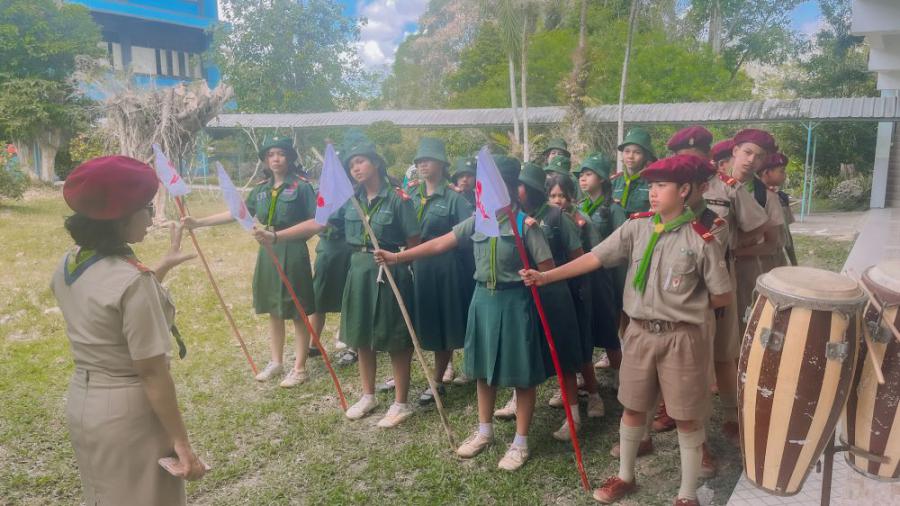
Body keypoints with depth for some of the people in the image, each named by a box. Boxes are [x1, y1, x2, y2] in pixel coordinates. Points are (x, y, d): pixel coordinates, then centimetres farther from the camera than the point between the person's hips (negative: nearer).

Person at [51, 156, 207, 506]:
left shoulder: (68, 265, -1)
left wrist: (164, 267, 19)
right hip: (127, 413, -8)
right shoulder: (132, 279, -26)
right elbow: (152, 373, -24)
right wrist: (181, 441, -16)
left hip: (81, 402, 8)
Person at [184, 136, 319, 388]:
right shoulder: (261, 188, 9)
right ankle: (275, 362, 29)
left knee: (297, 312, 3)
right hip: (267, 253, 6)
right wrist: (198, 222, 12)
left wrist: (279, 236, -28)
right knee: (274, 311, 15)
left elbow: (316, 223, -19)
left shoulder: (301, 186, -10)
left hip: (292, 254, -6)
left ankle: (299, 369, 14)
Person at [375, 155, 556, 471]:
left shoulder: (525, 224, -12)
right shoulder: (477, 221, 2)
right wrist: (398, 257, 0)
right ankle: (484, 431, 35)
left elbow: (548, 269, -10)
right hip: (484, 299, 6)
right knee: (484, 368, 17)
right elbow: (439, 244, 2)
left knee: (522, 373, 5)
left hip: (515, 302, -5)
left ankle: (520, 442, 20)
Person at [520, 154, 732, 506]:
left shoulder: (701, 240, -11)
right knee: (633, 408, 16)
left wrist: (688, 308, 3)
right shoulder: (636, 227, -2)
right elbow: (595, 258, -7)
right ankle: (625, 476, 37)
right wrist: (546, 276, -14)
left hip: (681, 338, -3)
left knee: (687, 417, 9)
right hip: (639, 333, 3)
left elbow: (723, 295, -3)